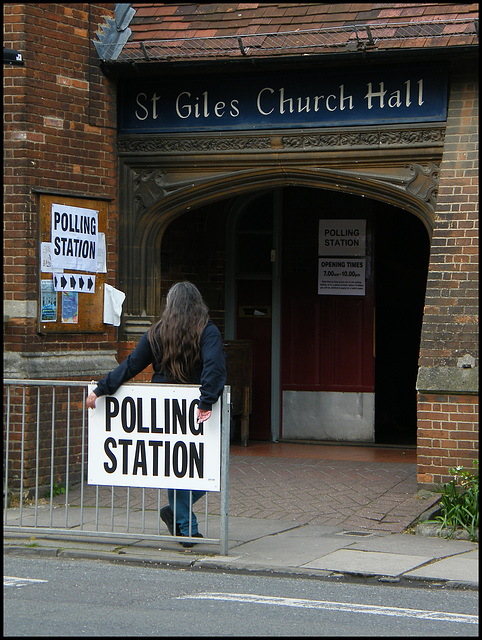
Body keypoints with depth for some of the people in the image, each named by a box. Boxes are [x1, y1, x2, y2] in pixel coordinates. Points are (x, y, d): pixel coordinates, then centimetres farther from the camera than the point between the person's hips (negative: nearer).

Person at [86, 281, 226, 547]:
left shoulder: (156, 333, 2)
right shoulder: (207, 331, -7)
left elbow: (130, 366, 1)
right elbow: (215, 368, -22)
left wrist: (101, 388, 5)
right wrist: (206, 402, -26)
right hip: (194, 408, -3)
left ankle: (186, 528, 14)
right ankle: (177, 512, -2)